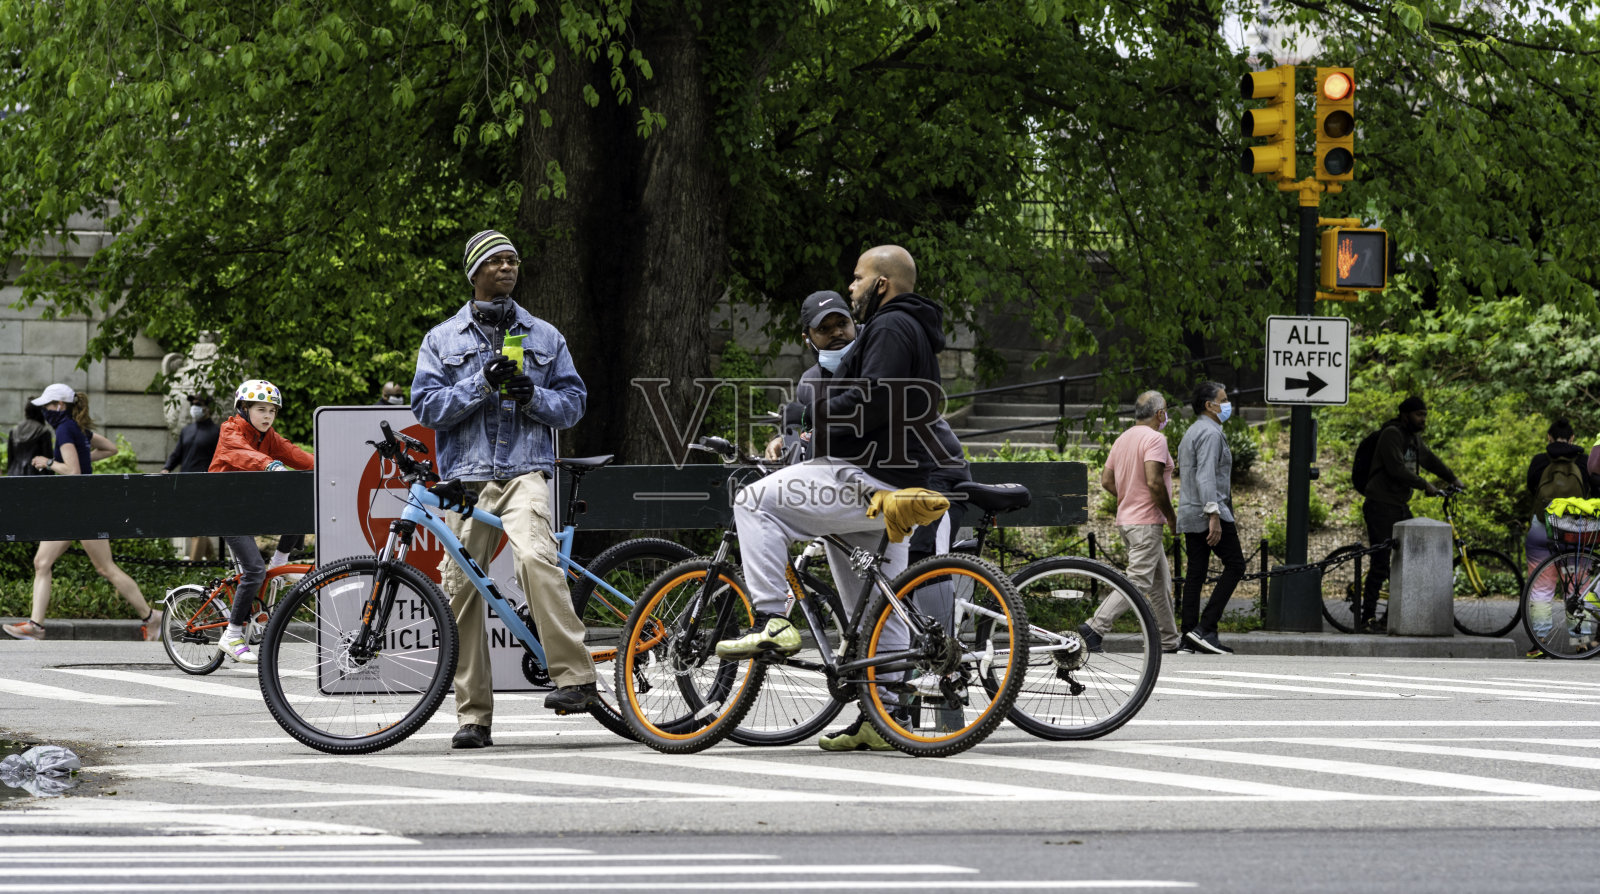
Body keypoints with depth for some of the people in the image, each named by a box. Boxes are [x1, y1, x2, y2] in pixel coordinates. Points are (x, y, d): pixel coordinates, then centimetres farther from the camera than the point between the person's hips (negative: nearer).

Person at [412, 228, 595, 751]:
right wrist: (482, 384, -11)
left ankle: (574, 676, -29)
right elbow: (428, 406, 2)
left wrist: (532, 396, -7)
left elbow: (574, 403, 13)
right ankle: (473, 715, 7)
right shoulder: (443, 340, 13)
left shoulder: (544, 337, 15)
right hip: (465, 477, 2)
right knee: (462, 590, -1)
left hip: (525, 471, -2)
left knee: (535, 556, -29)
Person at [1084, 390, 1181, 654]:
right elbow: (1154, 482, -23)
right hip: (1146, 522, -10)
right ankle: (1095, 627, -19)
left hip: (1126, 518, 10)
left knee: (1161, 581, 15)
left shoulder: (1123, 439, 14)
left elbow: (1107, 480, 14)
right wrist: (1171, 516, -13)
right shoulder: (1154, 438, -14)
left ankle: (1170, 640, 18)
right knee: (1138, 583, -10)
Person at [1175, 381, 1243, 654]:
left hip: (1189, 514, 10)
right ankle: (1205, 628, -13)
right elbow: (1206, 476, -21)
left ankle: (1189, 637, 2)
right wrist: (1214, 514, -26)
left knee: (1196, 572, 6)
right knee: (1235, 565, -5)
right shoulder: (1210, 433, -11)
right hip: (1210, 511, -10)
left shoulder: (1191, 433, 21)